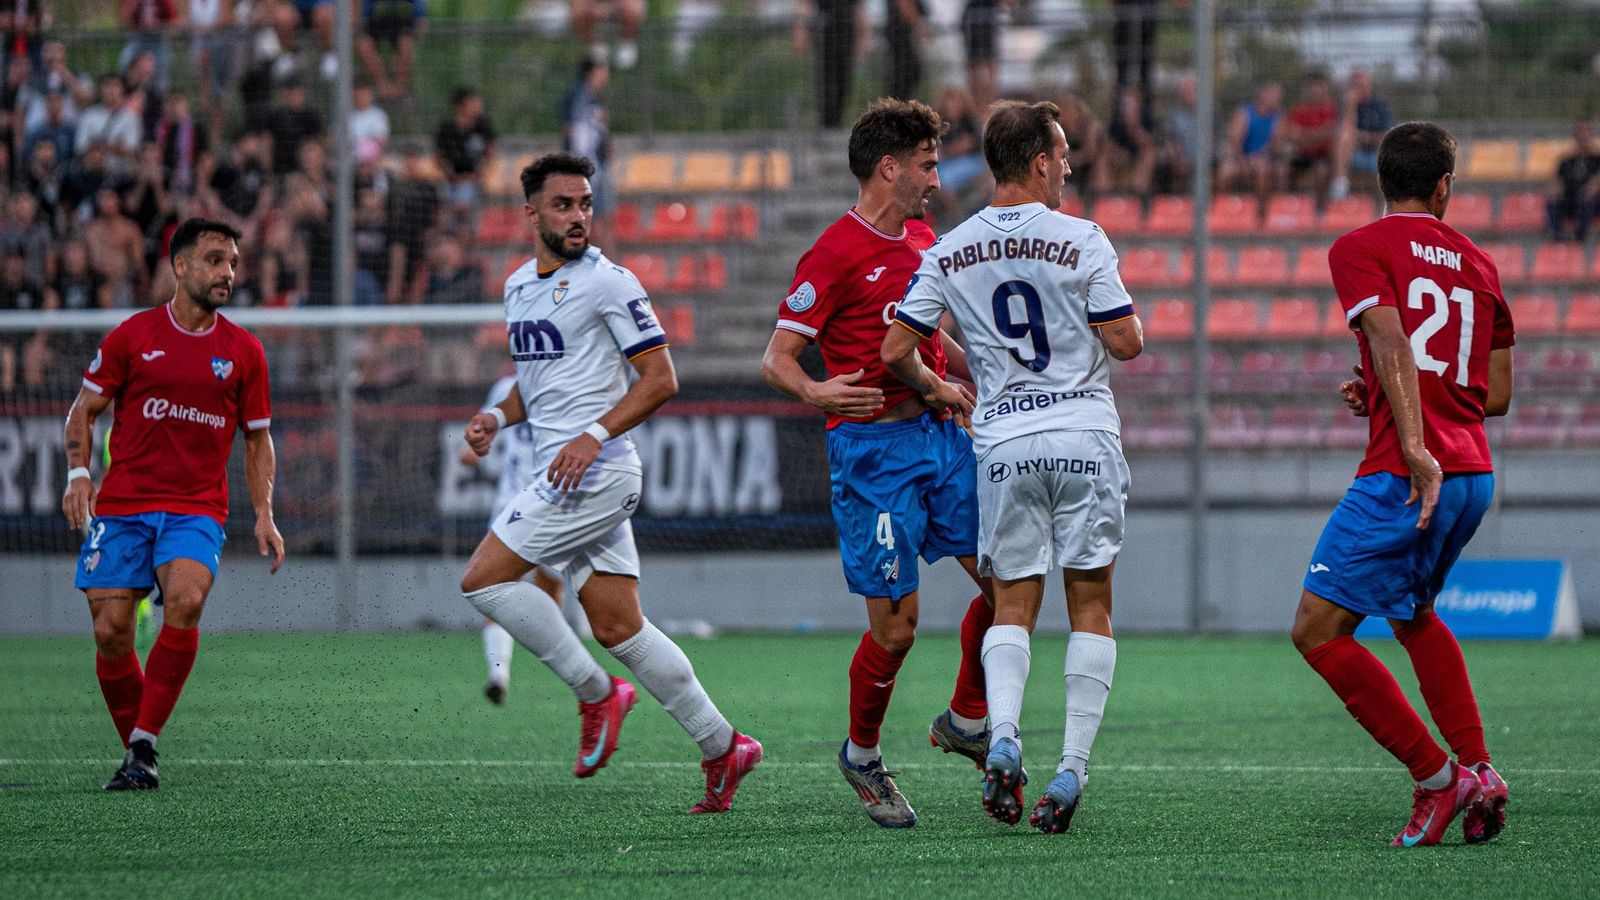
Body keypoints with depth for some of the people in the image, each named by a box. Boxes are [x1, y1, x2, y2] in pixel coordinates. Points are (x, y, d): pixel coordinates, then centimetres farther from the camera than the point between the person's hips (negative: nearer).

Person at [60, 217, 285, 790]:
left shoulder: (243, 351, 7)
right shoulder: (133, 336, 3)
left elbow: (257, 440, 15)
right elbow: (85, 410, 11)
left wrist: (264, 516, 4)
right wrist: (78, 472, -6)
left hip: (197, 509, 0)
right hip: (122, 504, 0)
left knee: (186, 600, -27)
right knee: (111, 630, -8)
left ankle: (145, 744, -19)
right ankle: (135, 752, 14)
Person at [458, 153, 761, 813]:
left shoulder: (608, 282, -9)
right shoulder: (519, 286, 16)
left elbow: (660, 379, -10)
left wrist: (594, 435, -20)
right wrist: (497, 418, 8)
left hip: (596, 472, -8)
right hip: (564, 478, 8)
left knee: (483, 579, -12)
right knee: (618, 629, 6)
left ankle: (596, 694, -2)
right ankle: (722, 748, 12)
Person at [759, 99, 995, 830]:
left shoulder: (921, 238, 14)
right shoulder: (835, 255, -11)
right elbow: (776, 358, -12)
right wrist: (815, 392, -31)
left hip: (940, 432, 8)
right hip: (874, 446, -8)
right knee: (895, 626, -6)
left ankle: (967, 722, 19)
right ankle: (862, 755, 16)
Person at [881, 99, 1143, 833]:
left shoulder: (951, 252, 3)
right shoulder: (1079, 240, -8)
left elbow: (894, 351, 4)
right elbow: (1127, 343, -8)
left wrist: (936, 389, 25)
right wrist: (1126, 312, 15)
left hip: (1004, 443, 3)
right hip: (1085, 437, -2)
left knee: (1012, 606, 10)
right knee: (1091, 605, 6)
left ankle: (1002, 736, -15)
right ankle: (1072, 768, -2)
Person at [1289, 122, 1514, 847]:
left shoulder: (1360, 248, -1)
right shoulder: (1477, 263, 16)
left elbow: (1392, 341, -19)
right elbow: (1496, 393, 17)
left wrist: (1414, 447, -28)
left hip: (1406, 477, -7)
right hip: (1475, 474, 7)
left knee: (1318, 630, -4)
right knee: (1413, 615, 29)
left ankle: (1437, 778, -7)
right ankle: (1478, 773, 19)